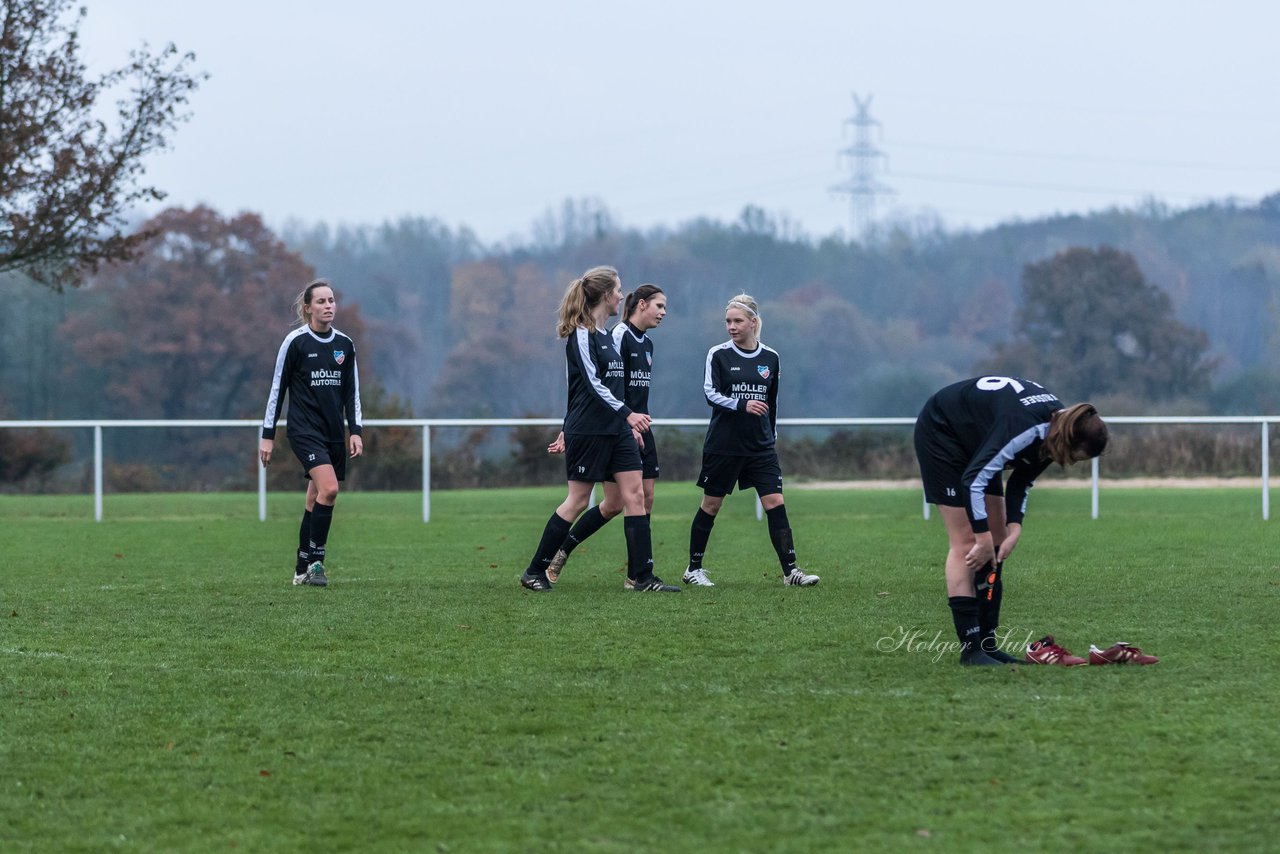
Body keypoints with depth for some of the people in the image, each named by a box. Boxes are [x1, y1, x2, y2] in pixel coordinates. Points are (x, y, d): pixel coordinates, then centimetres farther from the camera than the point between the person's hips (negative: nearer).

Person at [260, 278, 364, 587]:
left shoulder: (345, 344, 8)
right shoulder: (295, 342, -6)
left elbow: (351, 391, 15)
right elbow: (277, 387, -3)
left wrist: (355, 430, 5)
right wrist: (268, 435, -4)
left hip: (334, 432, 5)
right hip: (304, 430, -5)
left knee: (316, 500, 6)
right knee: (329, 489, -23)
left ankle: (302, 570, 15)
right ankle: (316, 561, -13)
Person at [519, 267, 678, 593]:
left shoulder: (606, 335, 15)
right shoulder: (581, 334, -12)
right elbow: (592, 383, -20)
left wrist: (629, 425, 19)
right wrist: (627, 414, -27)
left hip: (615, 429, 8)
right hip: (587, 429, -8)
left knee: (635, 494, -1)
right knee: (577, 501, -3)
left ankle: (641, 576, -1)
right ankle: (535, 572, 8)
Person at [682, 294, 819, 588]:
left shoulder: (770, 358, 7)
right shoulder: (718, 354, -3)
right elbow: (711, 393, -13)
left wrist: (772, 436, 20)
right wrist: (743, 405, -27)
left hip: (761, 447, 3)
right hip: (722, 445, -3)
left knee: (775, 503, -7)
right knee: (711, 505, 5)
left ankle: (790, 570, -8)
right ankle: (693, 568, 18)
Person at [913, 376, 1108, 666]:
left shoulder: (1057, 423, -11)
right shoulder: (1026, 427, -37)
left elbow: (1022, 481, 1)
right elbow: (973, 480, -36)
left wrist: (1014, 528, -12)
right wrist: (984, 538, -31)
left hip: (974, 441, 9)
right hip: (940, 431, -9)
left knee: (997, 541, 5)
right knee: (965, 542, -13)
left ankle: (987, 643, 7)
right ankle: (970, 649, -12)